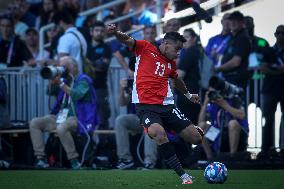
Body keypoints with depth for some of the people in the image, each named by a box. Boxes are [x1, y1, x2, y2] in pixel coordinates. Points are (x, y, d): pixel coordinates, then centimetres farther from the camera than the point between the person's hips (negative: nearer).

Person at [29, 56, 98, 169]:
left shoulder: (83, 80, -5)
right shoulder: (65, 79, 16)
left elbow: (76, 95, -22)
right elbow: (51, 91, 15)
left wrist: (61, 83, -20)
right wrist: (53, 80, -2)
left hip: (77, 117, -8)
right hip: (60, 116, 8)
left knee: (61, 128, -39)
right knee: (34, 123, -7)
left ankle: (74, 159, -26)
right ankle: (40, 158, -12)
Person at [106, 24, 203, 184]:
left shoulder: (171, 63, 19)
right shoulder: (146, 48, 4)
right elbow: (127, 40, -8)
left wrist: (188, 94, 54)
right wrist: (116, 32, -30)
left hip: (167, 105, 5)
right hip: (145, 105, -5)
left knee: (197, 138, -3)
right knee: (159, 133, -35)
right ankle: (183, 175, -30)